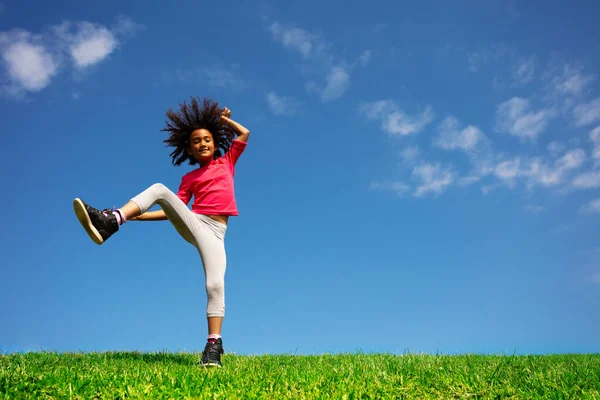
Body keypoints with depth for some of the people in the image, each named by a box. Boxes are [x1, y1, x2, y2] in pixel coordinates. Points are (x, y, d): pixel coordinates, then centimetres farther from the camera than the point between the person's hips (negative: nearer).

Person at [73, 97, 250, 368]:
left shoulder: (226, 161, 20)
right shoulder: (190, 178, 19)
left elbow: (244, 134, 18)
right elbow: (174, 209, 12)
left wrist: (224, 119, 30)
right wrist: (139, 215, 3)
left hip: (214, 231, -2)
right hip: (191, 223, 2)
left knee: (215, 284, -23)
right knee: (160, 189, -20)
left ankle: (213, 346, -22)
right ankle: (108, 222, -34)